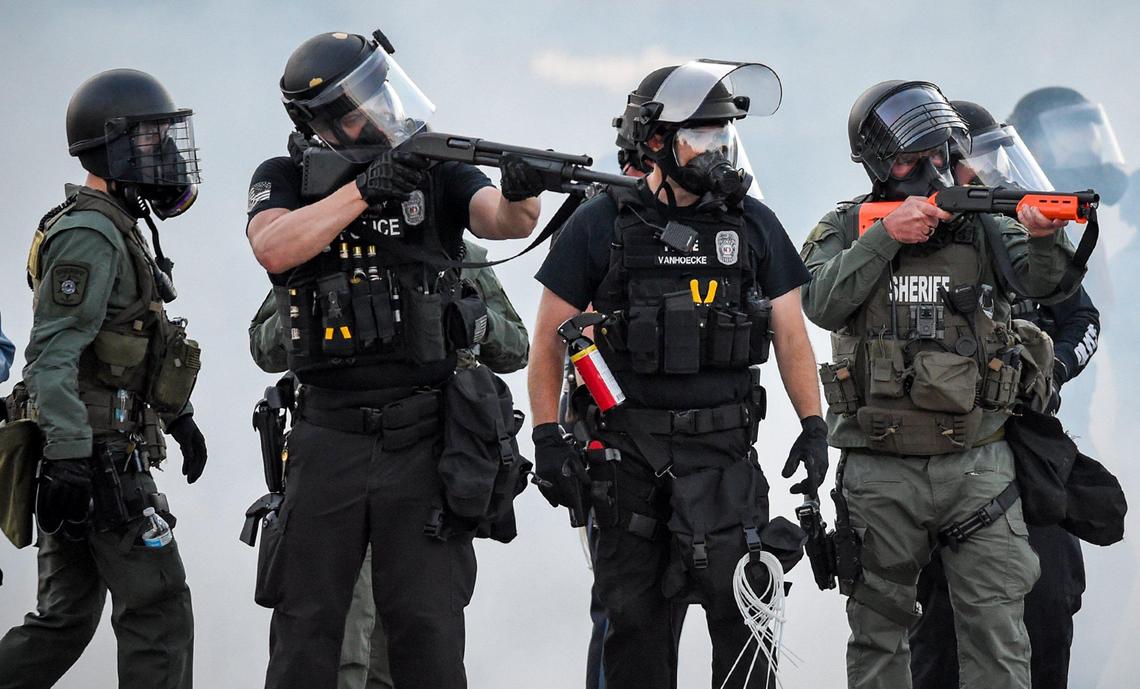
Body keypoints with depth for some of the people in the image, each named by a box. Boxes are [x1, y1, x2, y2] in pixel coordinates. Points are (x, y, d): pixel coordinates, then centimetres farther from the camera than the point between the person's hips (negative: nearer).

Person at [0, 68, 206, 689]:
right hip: (97, 456, -10)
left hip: (86, 456, 10)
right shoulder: (89, 235, -14)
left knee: (65, 620, 12)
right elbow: (53, 354, -22)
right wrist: (66, 462, -27)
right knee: (158, 612, -7)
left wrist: (178, 416, 33)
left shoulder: (114, 229, 19)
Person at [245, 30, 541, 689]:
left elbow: (502, 219, -14)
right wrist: (362, 189, -21)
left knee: (429, 631, -2)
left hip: (422, 438, -1)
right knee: (306, 623, 7)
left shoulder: (438, 173, 5)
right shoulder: (286, 181, 6)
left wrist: (521, 192, -38)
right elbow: (273, 247, -14)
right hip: (329, 438, 1)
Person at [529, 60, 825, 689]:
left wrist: (813, 425, 5)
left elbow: (789, 331, 12)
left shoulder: (753, 224, 7)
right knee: (634, 614, 5)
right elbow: (550, 335, 3)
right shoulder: (602, 225, 1)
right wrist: (547, 437, -4)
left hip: (723, 446, 0)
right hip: (626, 448, 0)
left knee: (738, 600, -14)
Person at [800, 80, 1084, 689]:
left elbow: (1042, 281, -8)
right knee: (878, 629, 10)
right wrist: (886, 237, -18)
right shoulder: (846, 230, 6)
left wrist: (1045, 236, -29)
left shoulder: (980, 223, 6)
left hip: (977, 462, 0)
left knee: (997, 638, -4)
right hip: (879, 472, 0)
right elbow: (822, 304, -11)